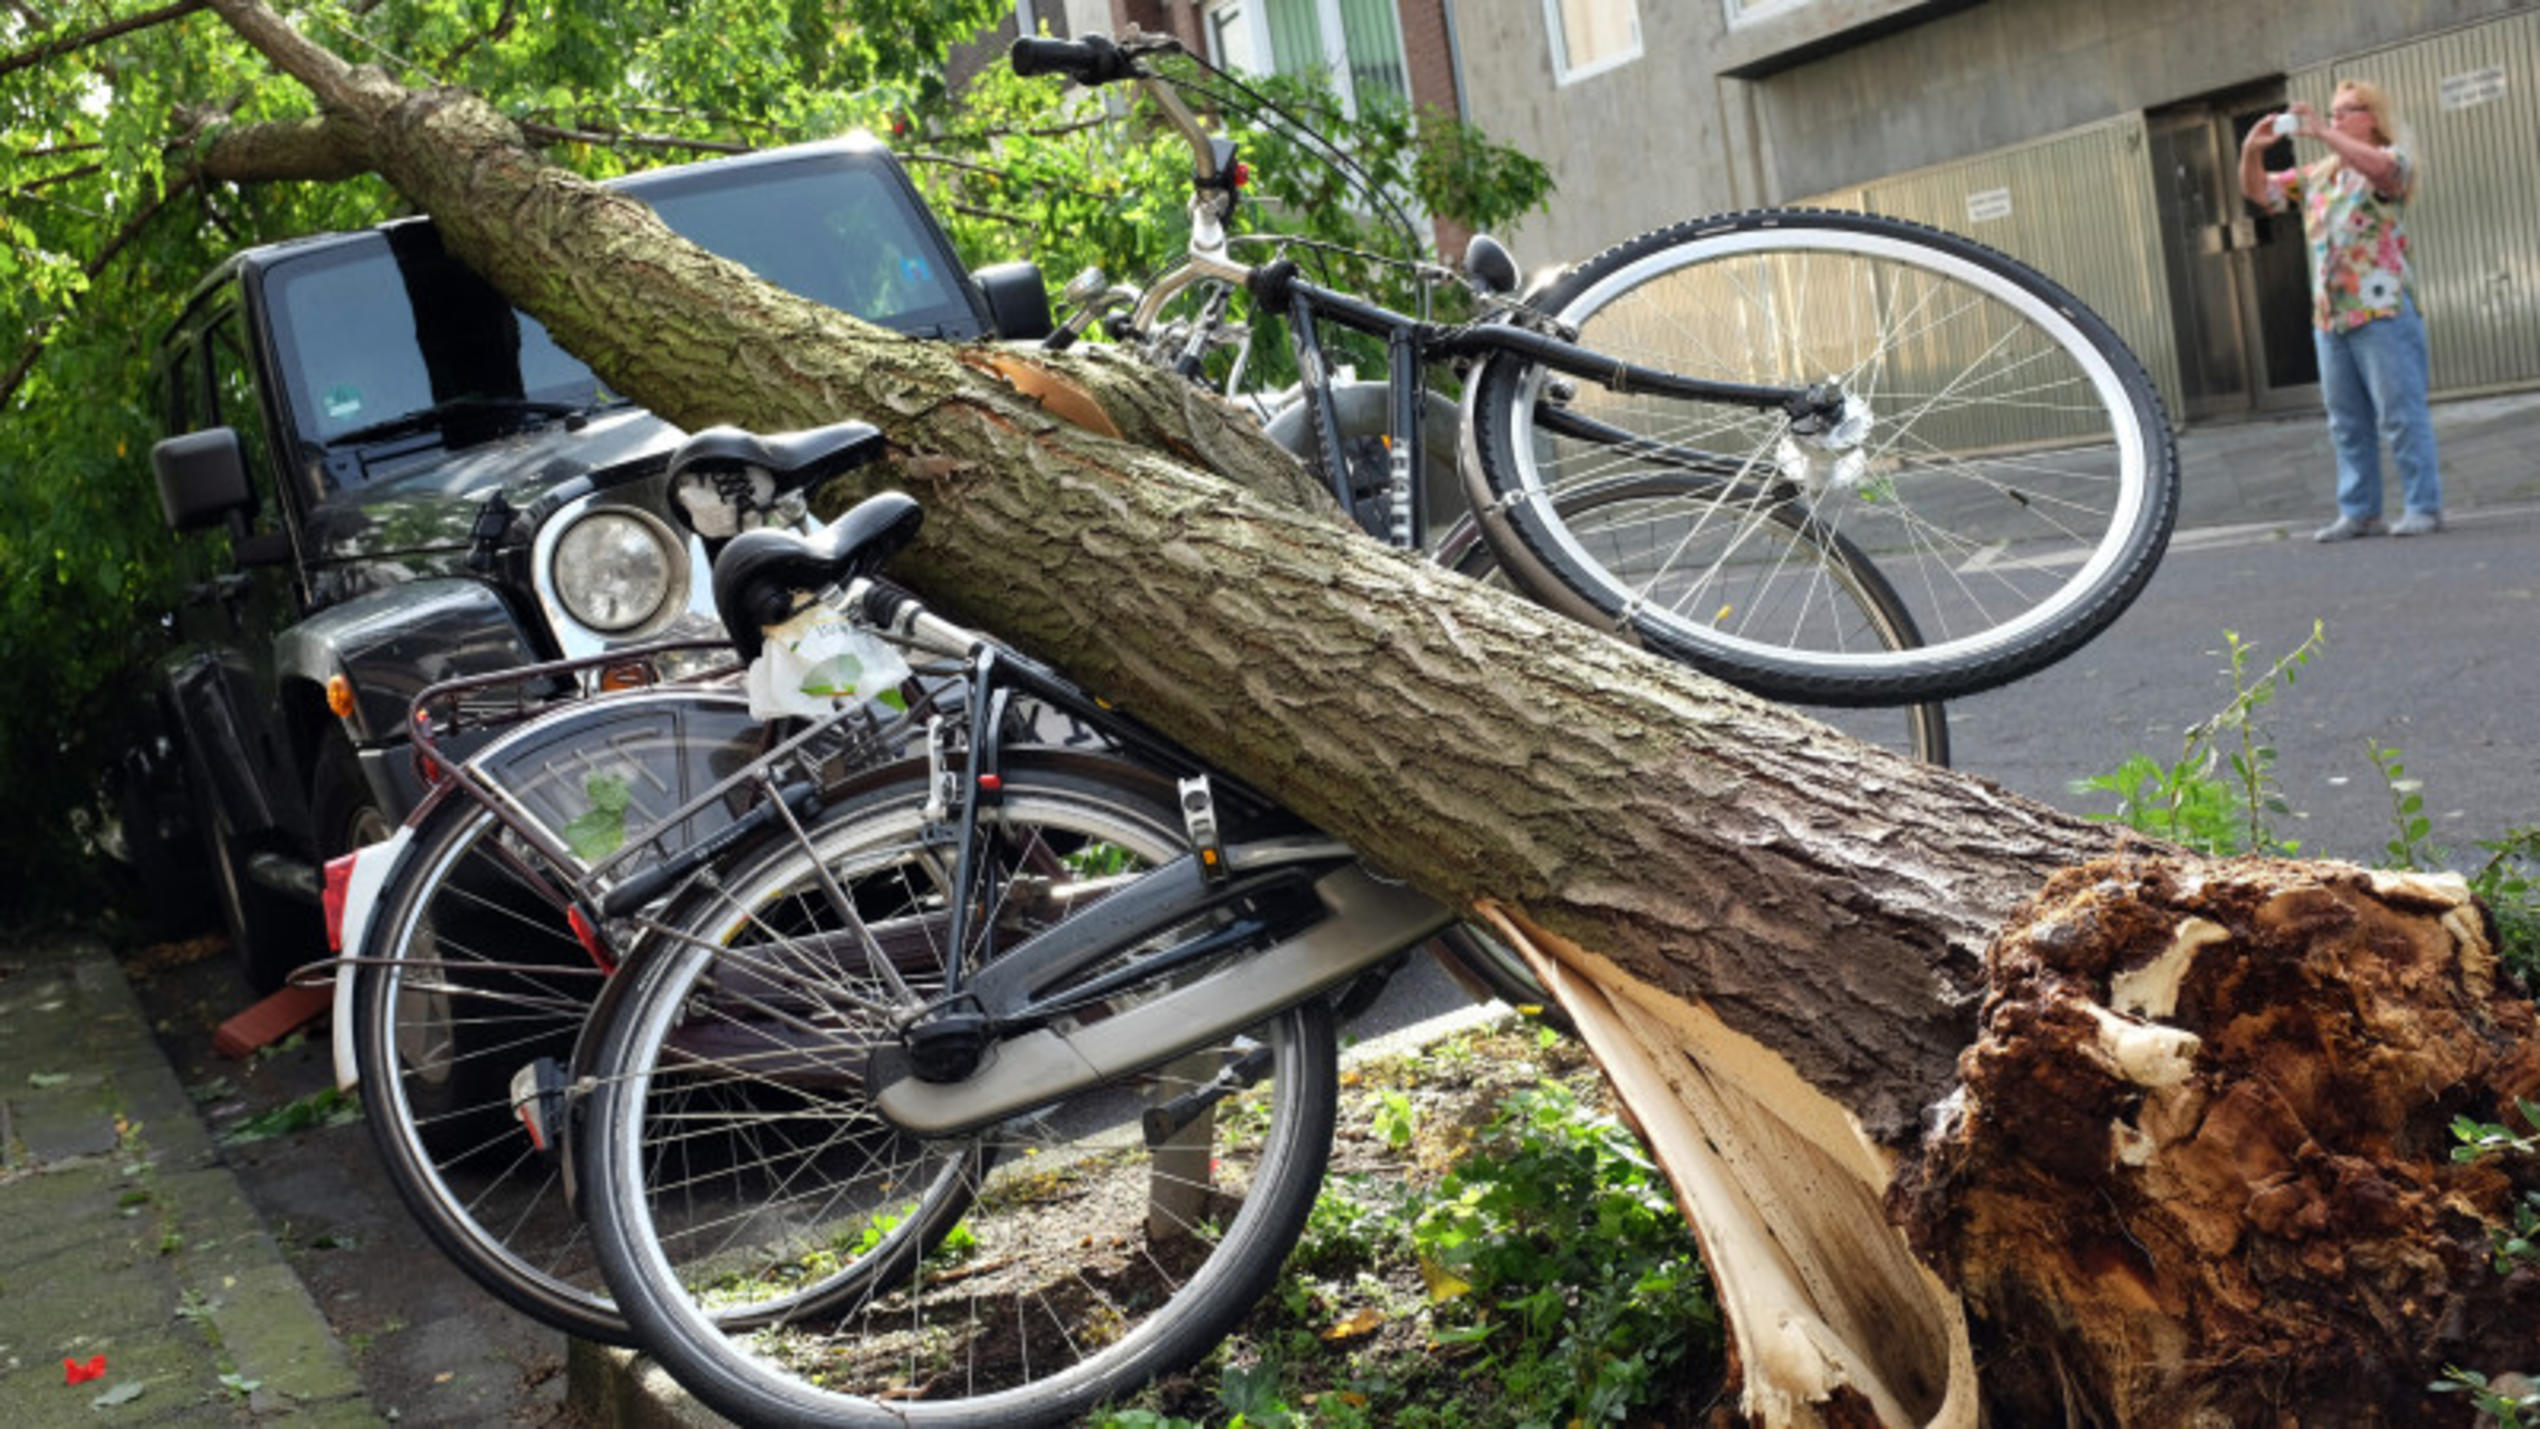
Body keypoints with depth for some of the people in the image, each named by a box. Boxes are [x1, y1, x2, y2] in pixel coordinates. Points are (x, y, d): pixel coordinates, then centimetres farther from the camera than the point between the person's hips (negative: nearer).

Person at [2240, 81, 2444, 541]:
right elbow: (2258, 191, 18)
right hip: (2328, 317, 7)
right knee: (2347, 423, 9)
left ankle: (2423, 508, -1)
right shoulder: (2315, 177, 19)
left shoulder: (2391, 159, 0)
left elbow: (2382, 169, -24)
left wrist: (2322, 134, -26)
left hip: (2383, 310, -7)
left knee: (2401, 414, -5)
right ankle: (2358, 512, 14)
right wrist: (2251, 152, -2)